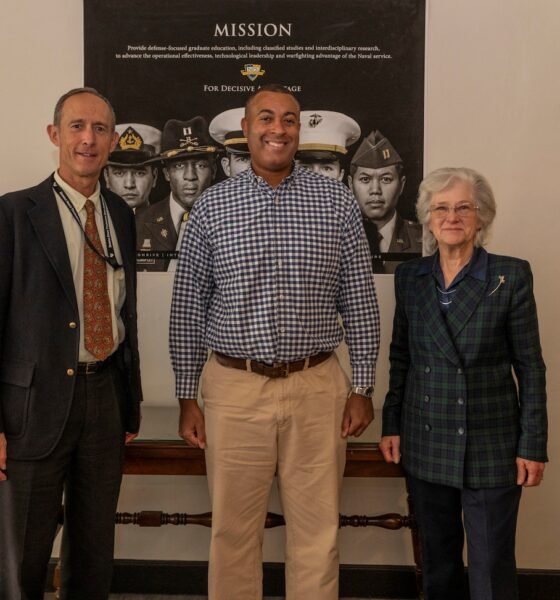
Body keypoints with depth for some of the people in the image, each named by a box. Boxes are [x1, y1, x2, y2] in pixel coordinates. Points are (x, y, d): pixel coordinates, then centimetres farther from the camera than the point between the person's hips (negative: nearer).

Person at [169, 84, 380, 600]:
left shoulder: (337, 202, 1)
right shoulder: (212, 206, 2)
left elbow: (360, 304, 3)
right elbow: (188, 308, 4)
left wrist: (362, 388, 1)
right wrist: (187, 397, 3)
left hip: (317, 387, 0)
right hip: (235, 387, 0)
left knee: (318, 532, 11)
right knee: (234, 530, 12)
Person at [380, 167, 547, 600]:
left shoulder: (511, 276, -6)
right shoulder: (409, 276, 4)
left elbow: (530, 366, -5)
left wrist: (533, 445, -7)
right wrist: (392, 425, 8)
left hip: (491, 446, -3)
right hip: (426, 444, 3)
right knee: (438, 558, 16)